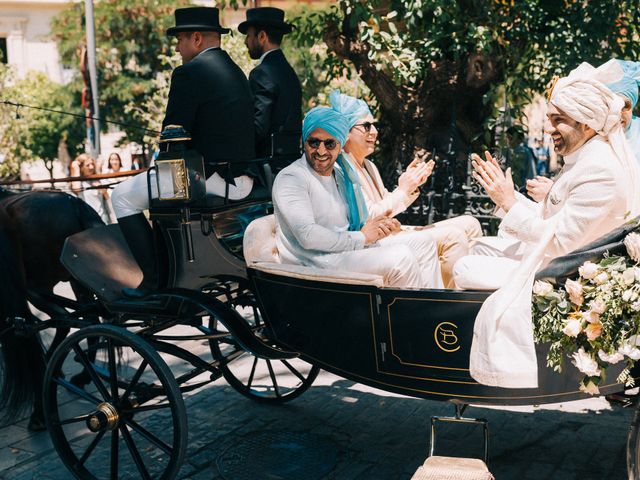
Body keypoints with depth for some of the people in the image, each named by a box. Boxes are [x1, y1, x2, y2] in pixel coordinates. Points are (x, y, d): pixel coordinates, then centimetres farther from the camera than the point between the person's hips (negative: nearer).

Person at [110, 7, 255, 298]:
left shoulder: (189, 72, -13)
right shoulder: (235, 71, 15)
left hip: (211, 179, -9)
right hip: (242, 180, 9)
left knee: (123, 196, 5)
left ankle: (154, 278, 1)